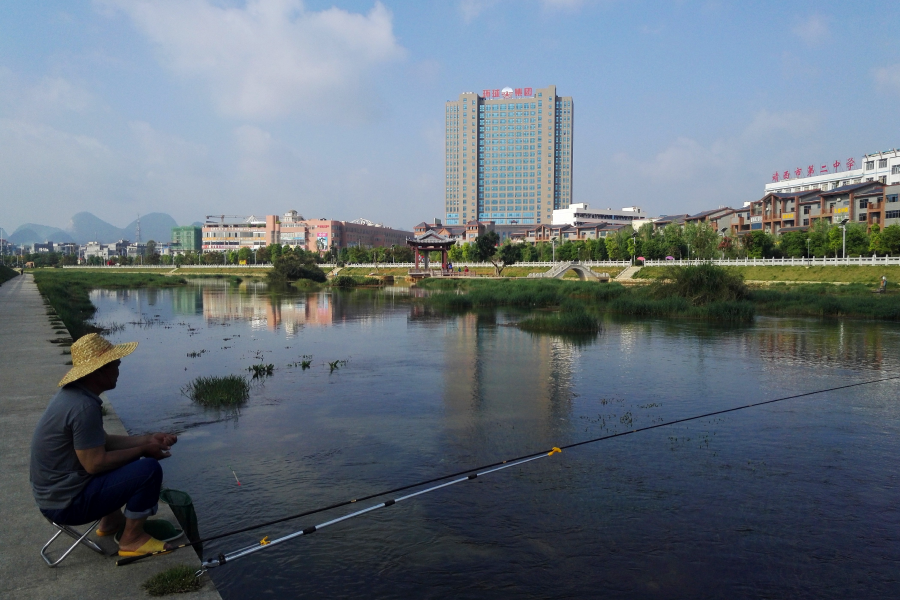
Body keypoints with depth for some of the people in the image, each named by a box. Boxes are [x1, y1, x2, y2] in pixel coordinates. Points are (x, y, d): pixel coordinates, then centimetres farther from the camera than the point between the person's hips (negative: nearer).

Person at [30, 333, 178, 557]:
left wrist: (148, 439, 4)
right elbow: (95, 463, -25)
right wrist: (143, 449, -13)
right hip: (67, 503, -10)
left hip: (55, 491, 10)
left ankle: (111, 520, 27)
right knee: (149, 469, -18)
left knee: (125, 456, 23)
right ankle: (132, 539, 0)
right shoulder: (84, 406, -28)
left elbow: (103, 442, 12)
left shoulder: (73, 393, 4)